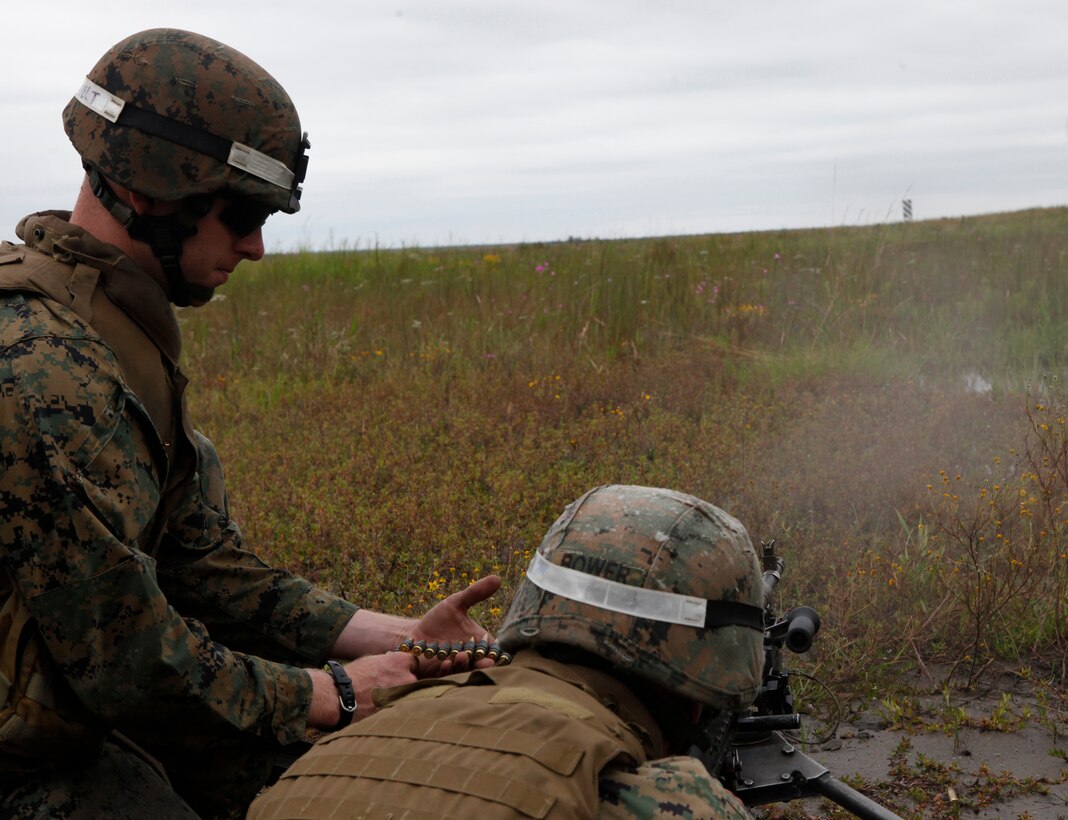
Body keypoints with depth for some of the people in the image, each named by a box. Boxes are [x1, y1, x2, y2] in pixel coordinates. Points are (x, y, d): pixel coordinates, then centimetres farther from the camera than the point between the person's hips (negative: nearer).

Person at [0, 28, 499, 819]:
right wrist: (331, 693, -11)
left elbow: (201, 563, 5)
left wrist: (400, 637, -3)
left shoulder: (111, 332, 5)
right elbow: (133, 665, -26)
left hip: (75, 717, 10)